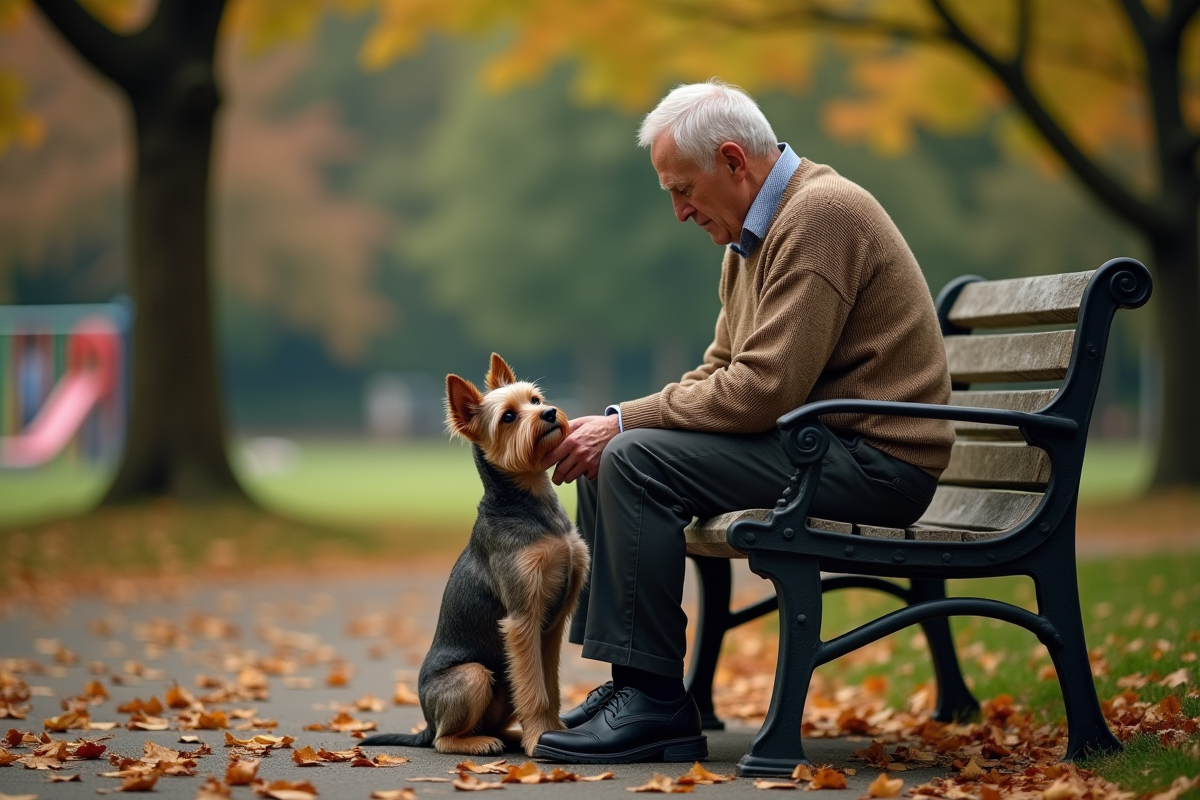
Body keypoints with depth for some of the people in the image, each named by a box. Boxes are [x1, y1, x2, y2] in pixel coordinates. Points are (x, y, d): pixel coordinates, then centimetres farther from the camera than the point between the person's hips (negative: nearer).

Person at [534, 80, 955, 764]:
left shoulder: (819, 213, -17)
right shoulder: (754, 232, 15)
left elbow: (761, 390, -24)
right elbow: (721, 373, 17)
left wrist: (628, 422, -15)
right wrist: (618, 424, 0)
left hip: (875, 459, -10)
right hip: (814, 443, 10)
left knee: (634, 461, -21)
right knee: (604, 461, 8)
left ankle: (655, 701, -15)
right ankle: (624, 681, 8)